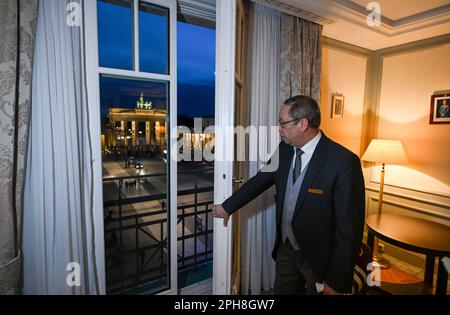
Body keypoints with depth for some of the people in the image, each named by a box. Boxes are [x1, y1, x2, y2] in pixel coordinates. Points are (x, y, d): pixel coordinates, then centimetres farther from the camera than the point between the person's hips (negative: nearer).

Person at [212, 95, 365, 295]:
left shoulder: (344, 162, -23)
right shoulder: (284, 149, -5)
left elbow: (349, 227, -20)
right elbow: (259, 180, 8)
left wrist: (336, 282, -15)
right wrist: (227, 207, 15)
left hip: (319, 258, -5)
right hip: (286, 248, 5)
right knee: (281, 291, 20)